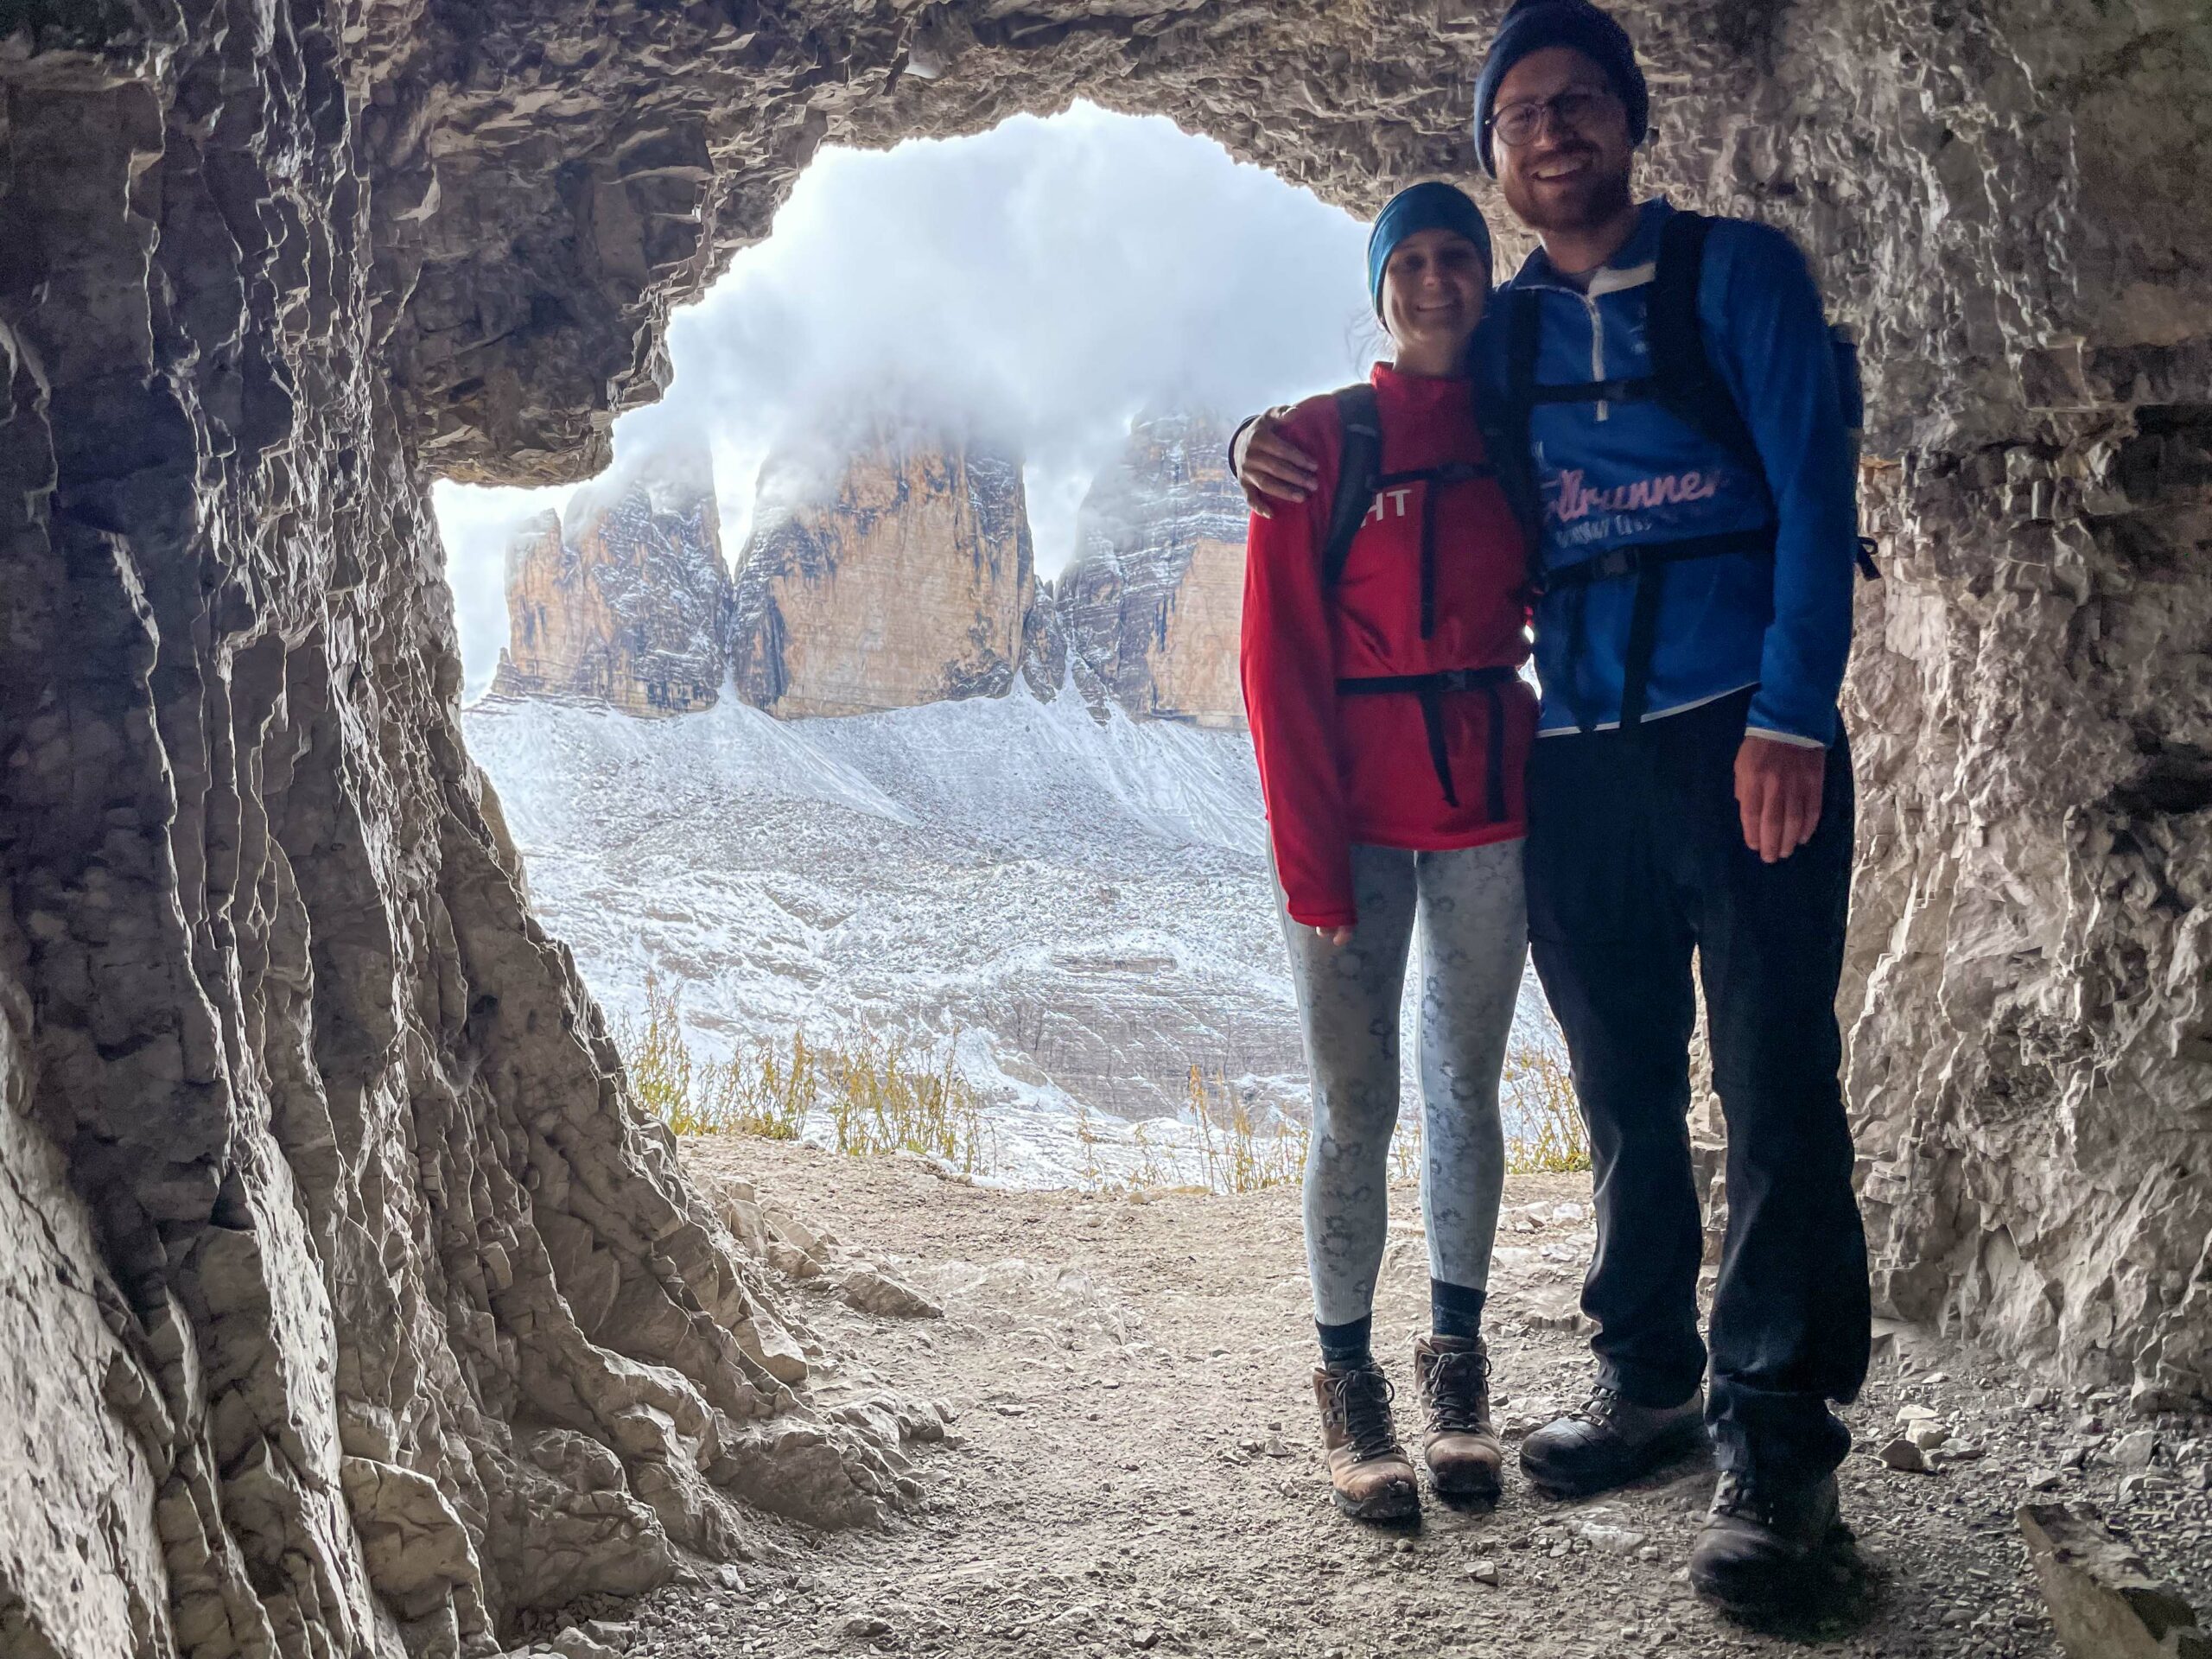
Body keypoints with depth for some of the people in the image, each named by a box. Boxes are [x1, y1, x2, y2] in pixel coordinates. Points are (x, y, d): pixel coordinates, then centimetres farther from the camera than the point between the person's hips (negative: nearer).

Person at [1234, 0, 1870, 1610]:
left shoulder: (1740, 272, 3)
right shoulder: (1495, 333, 15)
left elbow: (1814, 492, -4)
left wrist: (1790, 718, -14)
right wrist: (1278, 443, 2)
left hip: (1744, 733, -4)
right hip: (1575, 755, 5)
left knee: (1775, 1082, -7)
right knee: (1624, 1087, 11)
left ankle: (1782, 1446, -1)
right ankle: (1650, 1382, 25)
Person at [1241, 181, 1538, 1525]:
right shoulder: (1322, 440, -1)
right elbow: (1280, 658, -5)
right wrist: (1310, 849, -10)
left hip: (1489, 806, 3)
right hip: (1354, 813, -3)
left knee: (1466, 1085, 10)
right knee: (1356, 1105, 1)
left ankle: (1458, 1370, 23)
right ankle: (1351, 1387, 14)